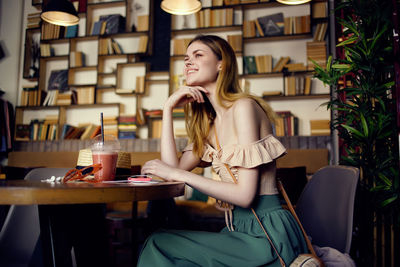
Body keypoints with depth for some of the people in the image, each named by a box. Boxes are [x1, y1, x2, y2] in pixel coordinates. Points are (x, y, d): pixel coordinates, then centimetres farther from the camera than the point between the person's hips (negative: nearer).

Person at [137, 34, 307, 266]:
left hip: (267, 234, -7)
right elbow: (174, 169, 4)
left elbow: (245, 195, -18)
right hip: (240, 229, 7)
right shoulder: (211, 123, 14)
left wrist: (180, 175, -16)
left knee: (159, 245, -14)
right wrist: (169, 108, 4)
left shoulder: (243, 106, -13)